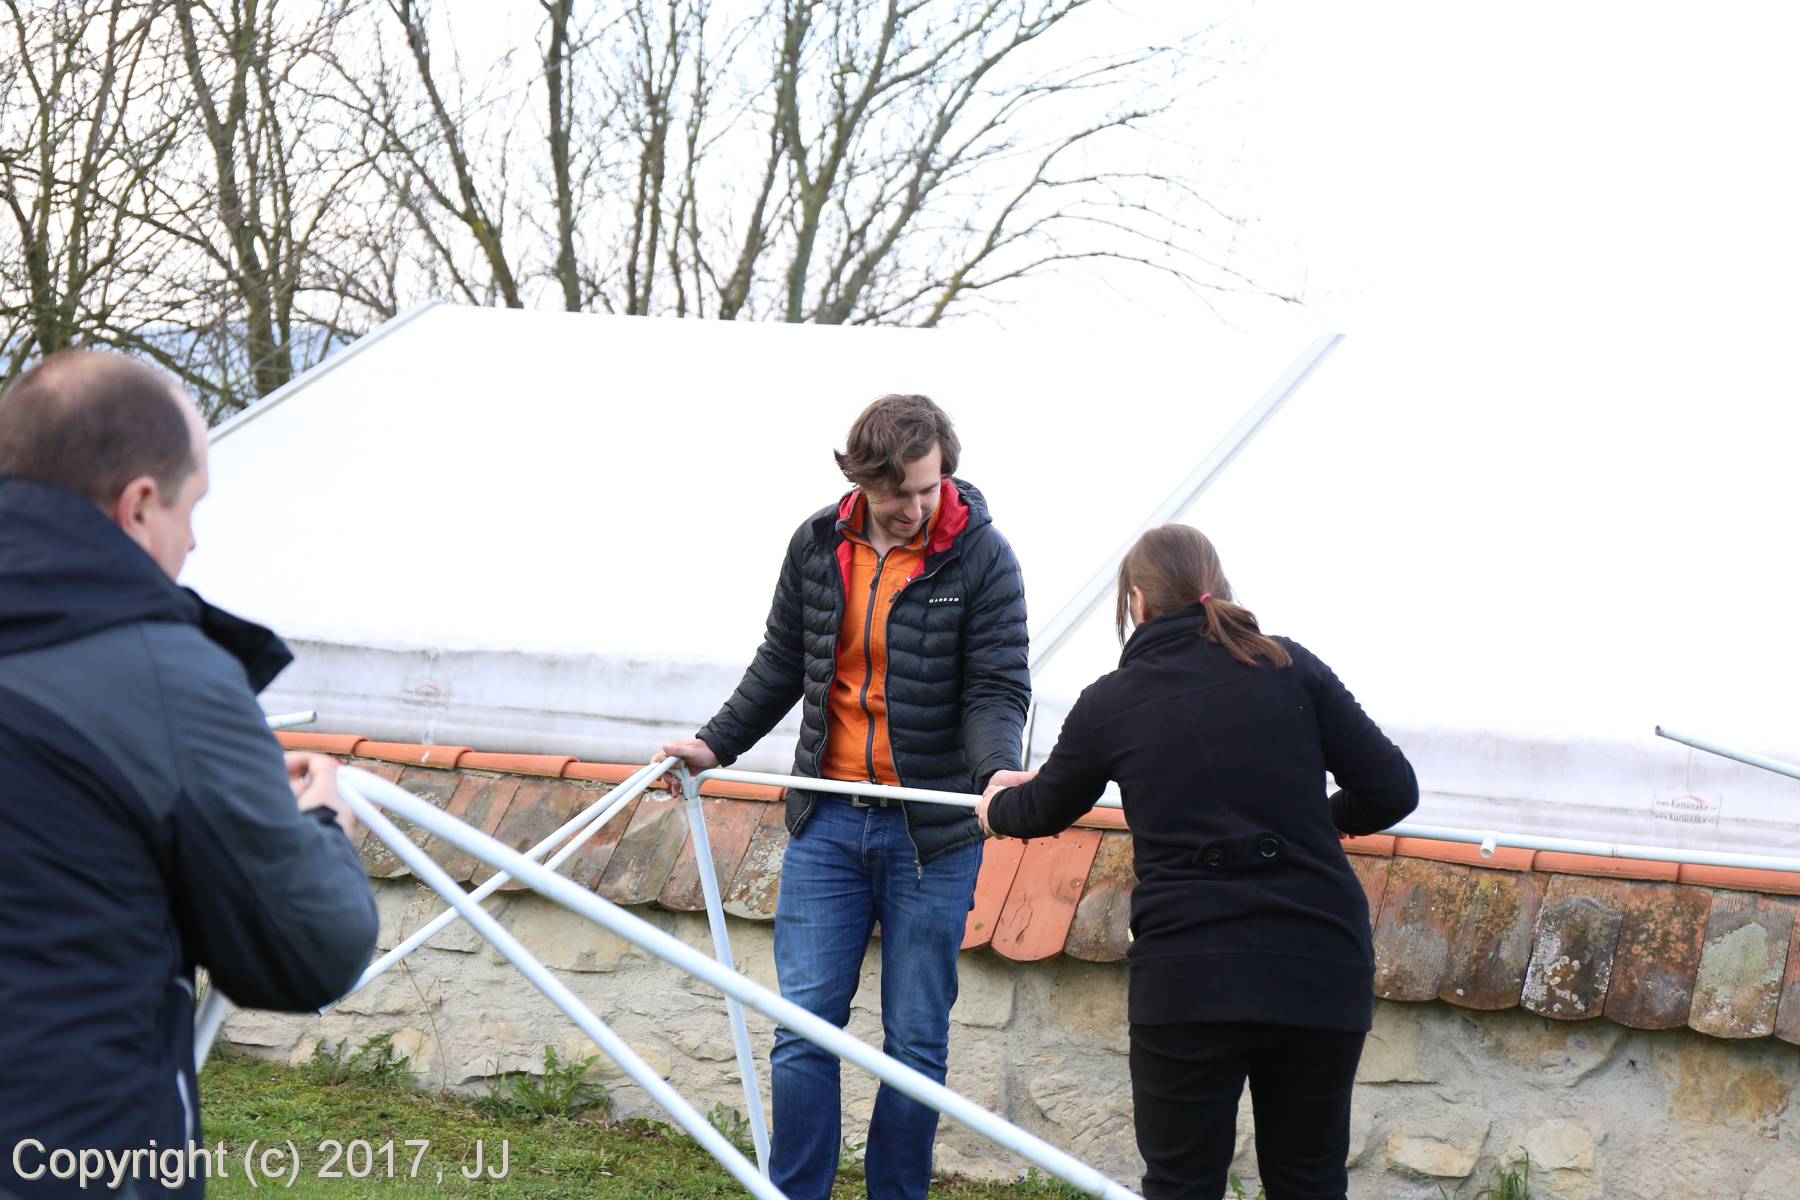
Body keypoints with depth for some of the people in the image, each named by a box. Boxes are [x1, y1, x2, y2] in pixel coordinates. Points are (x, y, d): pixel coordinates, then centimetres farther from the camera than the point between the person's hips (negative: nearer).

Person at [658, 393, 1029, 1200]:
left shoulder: (979, 557, -8)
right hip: (827, 822, 3)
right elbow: (781, 667, 16)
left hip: (931, 832, -3)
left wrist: (997, 773, -28)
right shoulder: (817, 545, 2)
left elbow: (997, 689, -10)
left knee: (916, 1041, 4)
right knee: (804, 1028, 1)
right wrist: (716, 744, 8)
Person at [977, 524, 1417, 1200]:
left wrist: (1000, 804, 46)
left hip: (1188, 977, -2)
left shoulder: (1109, 703, 5)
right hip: (1320, 969, 2)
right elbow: (1390, 791, 4)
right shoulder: (1292, 669, 5)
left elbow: (1045, 810, 23)